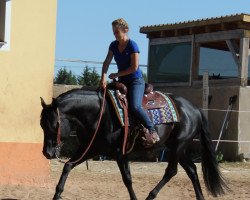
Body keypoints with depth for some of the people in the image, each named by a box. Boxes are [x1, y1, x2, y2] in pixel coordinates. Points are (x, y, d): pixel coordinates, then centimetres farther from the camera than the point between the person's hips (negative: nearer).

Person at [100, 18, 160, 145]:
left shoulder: (132, 45, -13)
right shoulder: (114, 45, 7)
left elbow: (134, 67, -17)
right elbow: (107, 62, 2)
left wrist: (116, 75, -12)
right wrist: (103, 77, -16)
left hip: (136, 81, -8)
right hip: (122, 81, 8)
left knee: (135, 106, -27)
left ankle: (152, 131, -19)